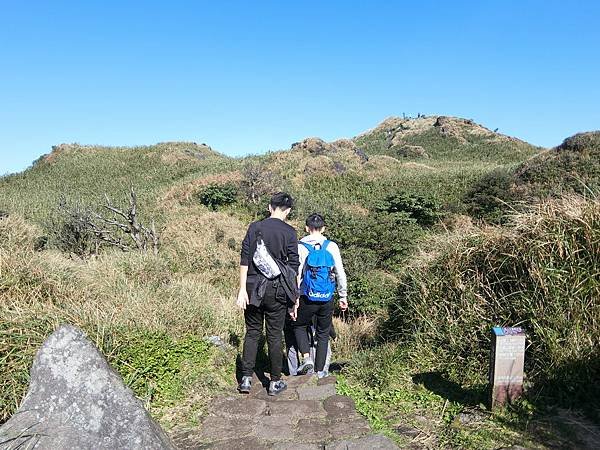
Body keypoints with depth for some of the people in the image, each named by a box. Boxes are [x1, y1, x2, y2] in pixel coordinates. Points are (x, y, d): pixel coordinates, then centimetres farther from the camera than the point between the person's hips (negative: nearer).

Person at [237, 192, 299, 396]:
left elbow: (244, 260, -4)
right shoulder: (289, 233, -4)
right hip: (277, 291, -1)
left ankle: (246, 379, 14)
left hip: (253, 288, 2)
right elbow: (294, 266, -4)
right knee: (274, 336, 8)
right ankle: (275, 382, 19)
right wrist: (294, 296, 3)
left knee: (252, 333, 13)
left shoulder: (254, 227, 1)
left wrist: (243, 289, -1)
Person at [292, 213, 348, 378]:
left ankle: (306, 357, 4)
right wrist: (343, 296, 11)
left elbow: (296, 276, -7)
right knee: (323, 333, 16)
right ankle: (320, 371, 20)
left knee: (299, 326, 22)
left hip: (307, 298, -2)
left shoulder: (301, 247, -5)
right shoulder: (332, 247, 0)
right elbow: (340, 273, 2)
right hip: (327, 299, 2)